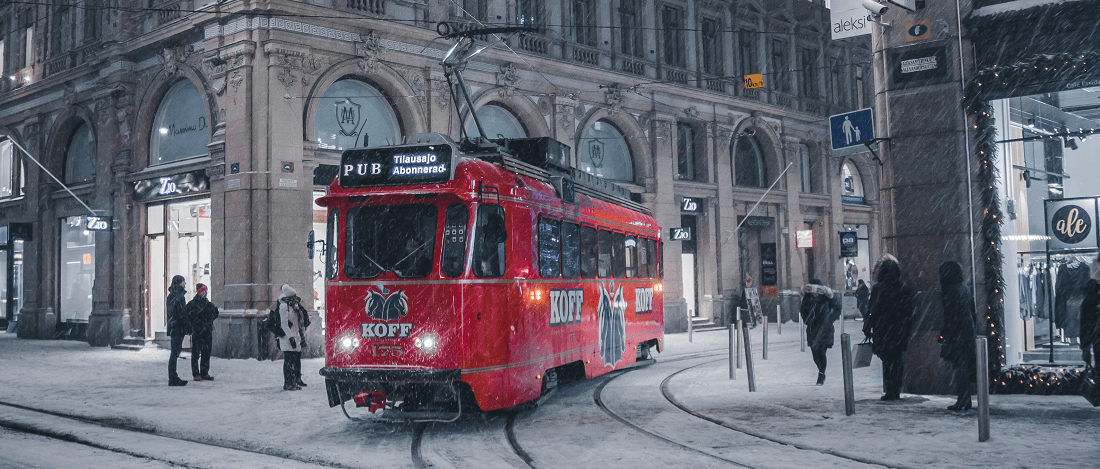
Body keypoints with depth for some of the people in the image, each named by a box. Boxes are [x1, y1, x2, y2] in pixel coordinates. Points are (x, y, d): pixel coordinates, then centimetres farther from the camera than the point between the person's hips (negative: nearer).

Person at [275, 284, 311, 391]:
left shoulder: (294, 305, 17)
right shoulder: (284, 306, -10)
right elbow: (284, 323, -16)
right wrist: (290, 337, -21)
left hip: (296, 337, 9)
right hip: (287, 339, -9)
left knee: (296, 359, 14)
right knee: (289, 360, -8)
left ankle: (296, 380, 23)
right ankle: (288, 383, -6)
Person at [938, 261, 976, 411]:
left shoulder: (953, 291, -14)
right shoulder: (965, 288, 14)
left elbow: (951, 316, -18)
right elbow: (972, 312, 19)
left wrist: (944, 336, -16)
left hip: (958, 335, -9)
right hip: (968, 333, 9)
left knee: (960, 367, -5)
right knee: (964, 367, 12)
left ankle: (962, 402, -3)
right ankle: (966, 401, 16)